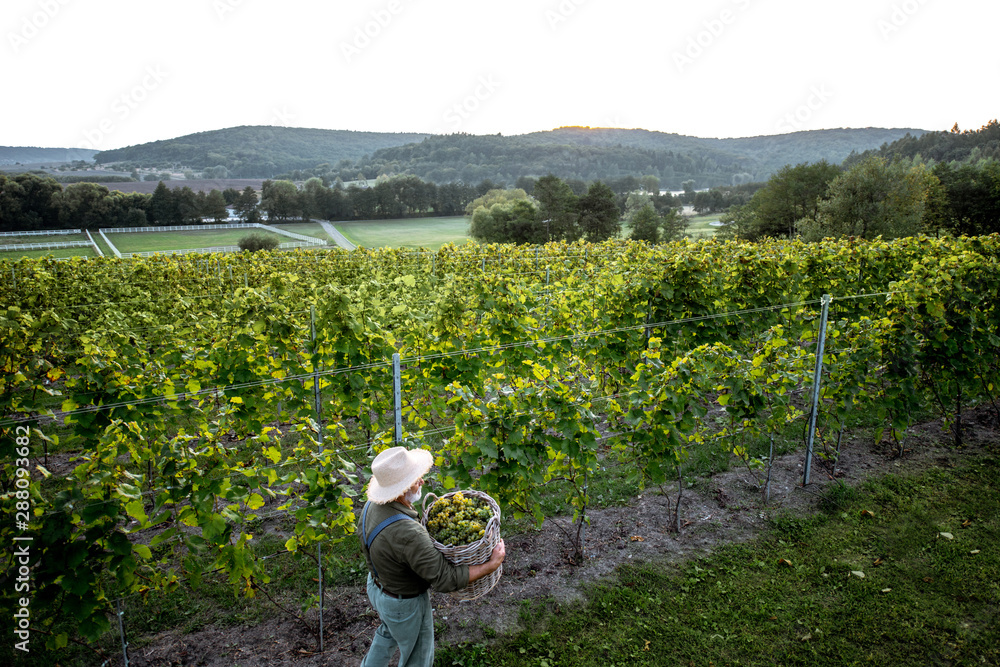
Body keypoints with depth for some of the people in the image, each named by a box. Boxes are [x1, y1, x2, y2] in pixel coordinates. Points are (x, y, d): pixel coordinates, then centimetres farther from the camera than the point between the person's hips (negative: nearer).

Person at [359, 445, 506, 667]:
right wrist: (492, 564, -26)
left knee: (390, 632, 37)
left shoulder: (373, 504, -17)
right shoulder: (408, 534, -43)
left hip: (377, 584, 7)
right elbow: (446, 579, -35)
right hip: (404, 603, -7)